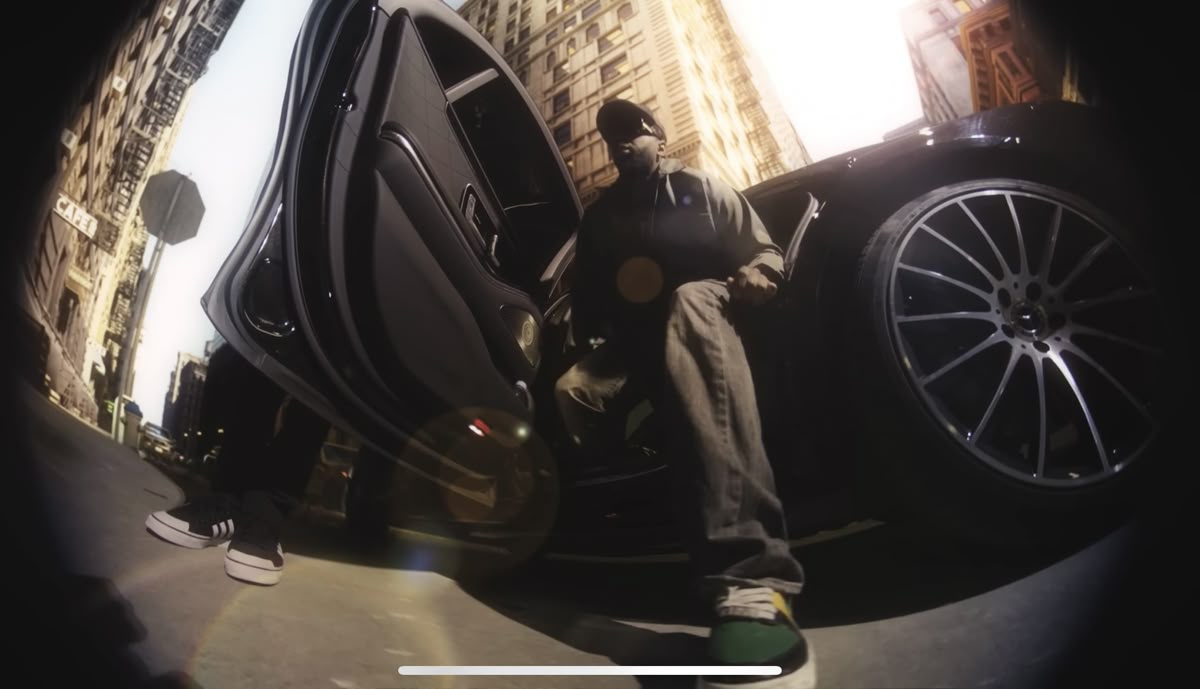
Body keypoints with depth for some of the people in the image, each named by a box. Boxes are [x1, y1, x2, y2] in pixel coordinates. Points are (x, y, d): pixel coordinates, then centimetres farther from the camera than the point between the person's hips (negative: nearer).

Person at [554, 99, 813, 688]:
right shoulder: (599, 216, 25)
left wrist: (757, 275, -13)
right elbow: (585, 293, 23)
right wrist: (586, 339, 3)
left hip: (705, 313, -4)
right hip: (633, 337, 4)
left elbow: (765, 252, 10)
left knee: (687, 301, -45)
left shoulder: (701, 190, 16)